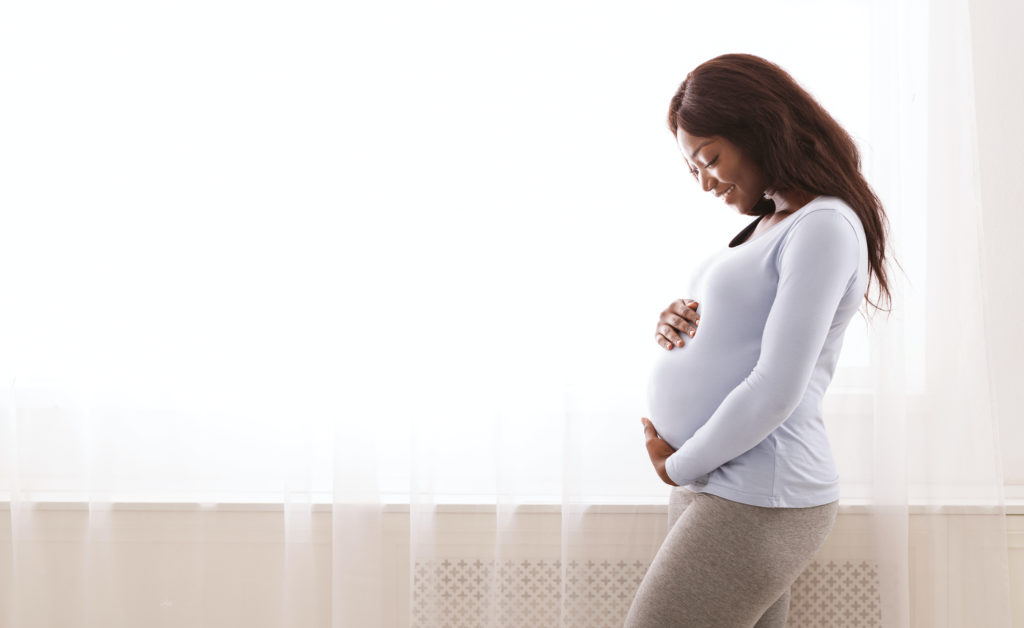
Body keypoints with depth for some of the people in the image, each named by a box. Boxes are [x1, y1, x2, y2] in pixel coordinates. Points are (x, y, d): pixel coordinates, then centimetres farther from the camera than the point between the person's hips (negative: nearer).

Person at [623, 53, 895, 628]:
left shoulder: (826, 226, -12)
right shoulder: (768, 226, 17)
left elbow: (775, 391, -18)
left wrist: (678, 465, -8)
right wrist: (678, 329, 4)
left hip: (756, 504, -9)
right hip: (711, 485, 9)